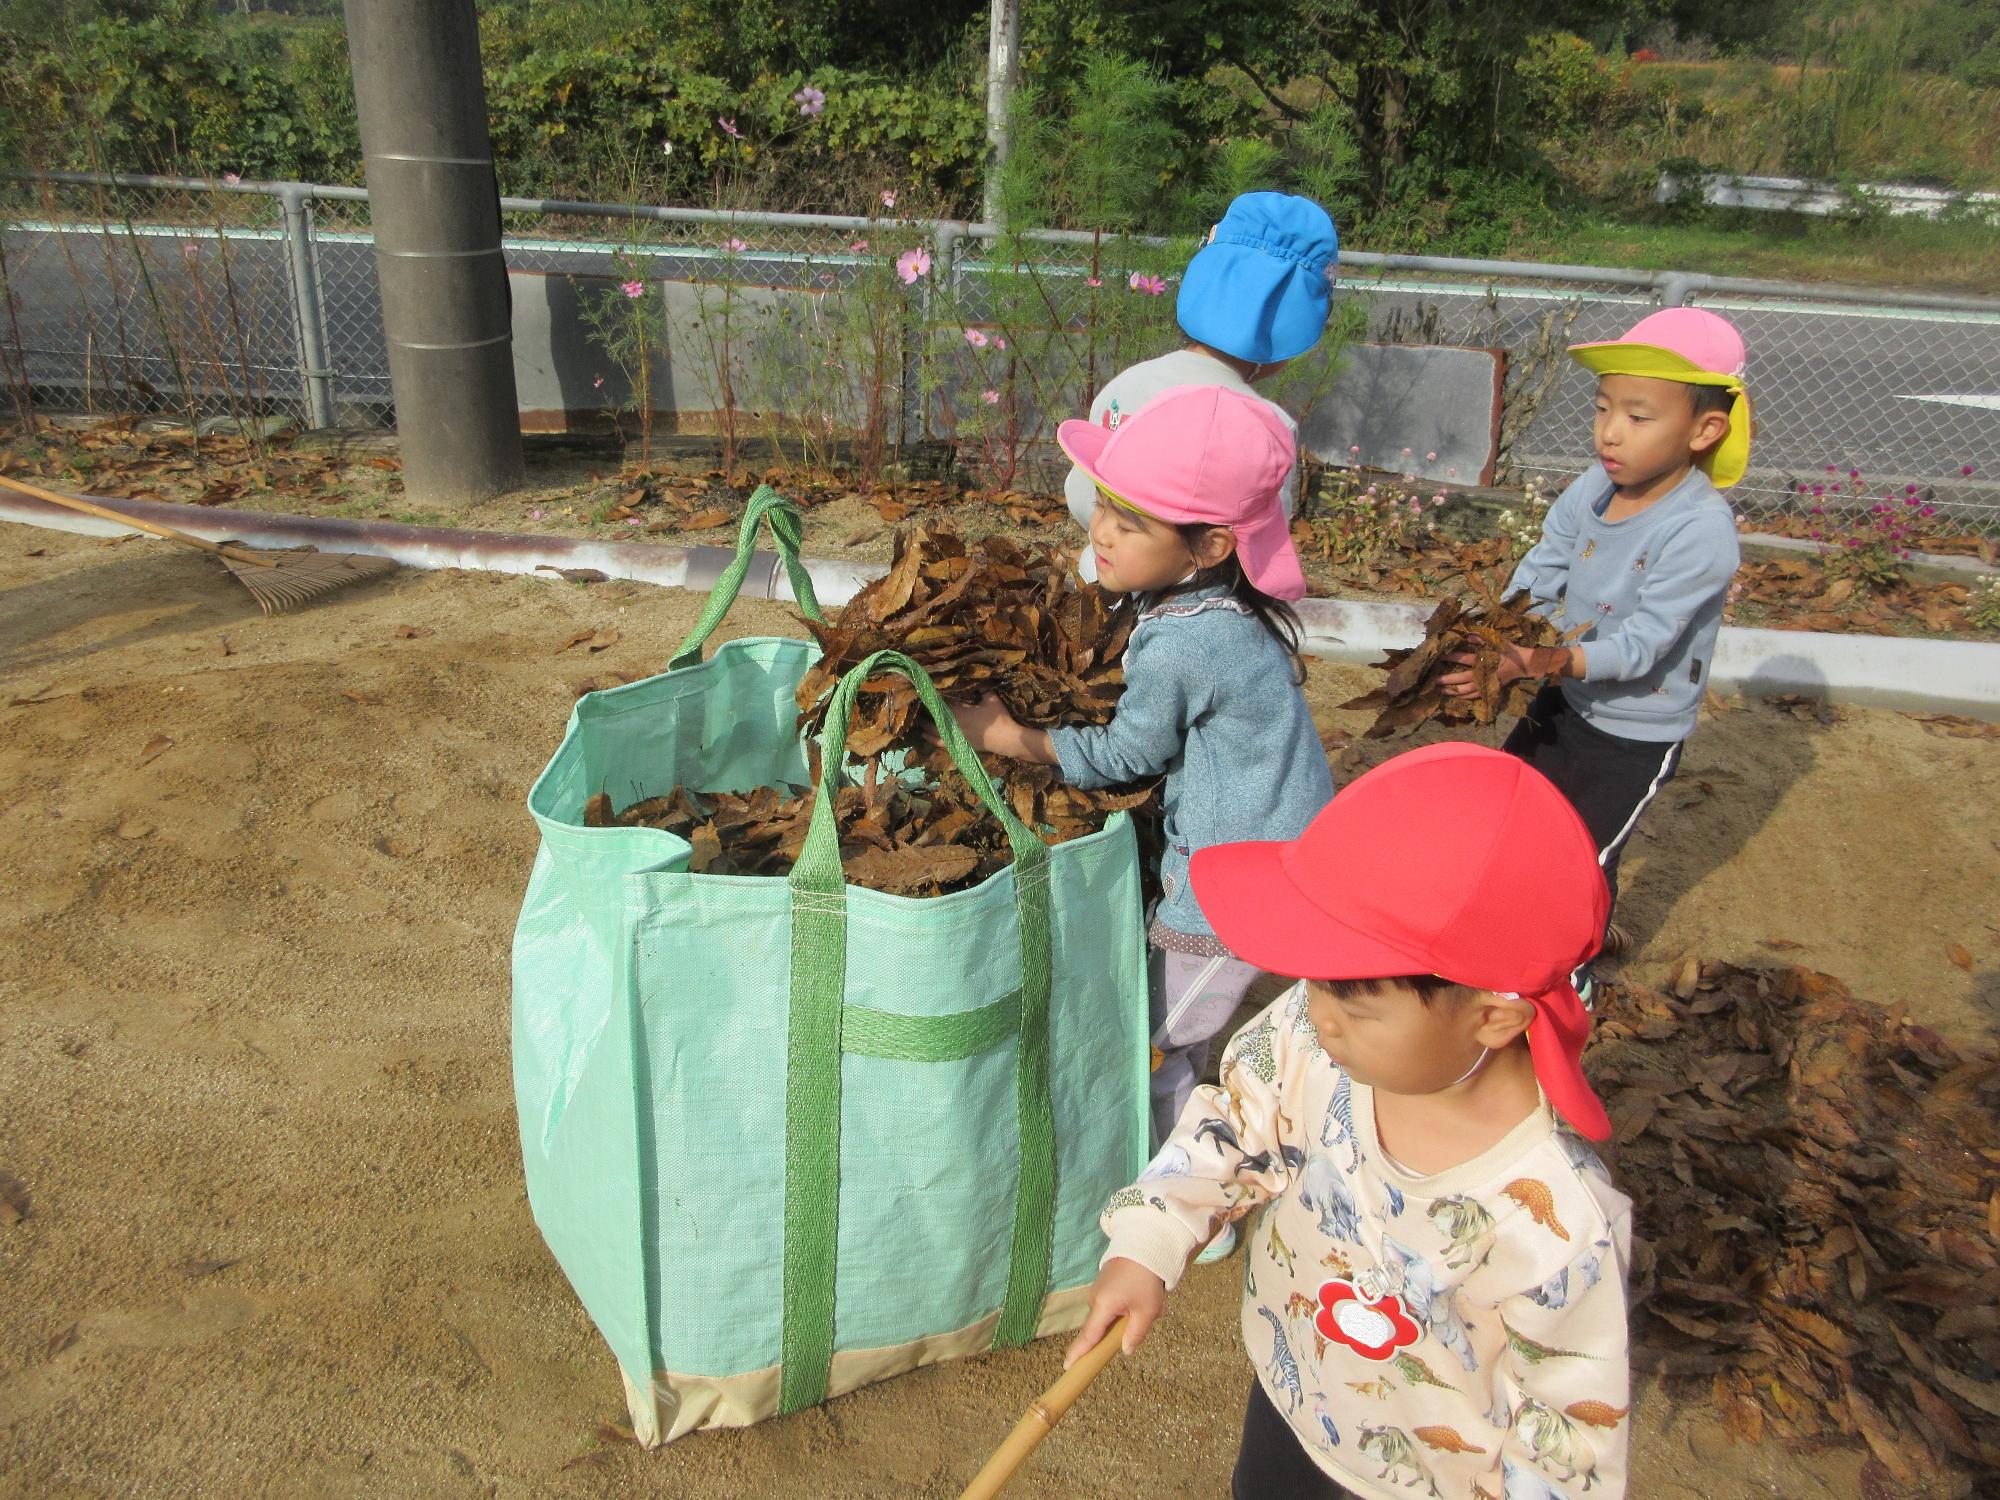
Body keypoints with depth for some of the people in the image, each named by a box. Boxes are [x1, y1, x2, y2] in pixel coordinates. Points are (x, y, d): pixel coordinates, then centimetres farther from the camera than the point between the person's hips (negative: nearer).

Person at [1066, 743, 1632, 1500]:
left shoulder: (1553, 1226, -39)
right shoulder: (1314, 1034, -29)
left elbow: (1571, 1423, -23)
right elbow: (1237, 1124, -10)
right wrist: (1147, 1244, -19)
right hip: (1289, 1379, 4)